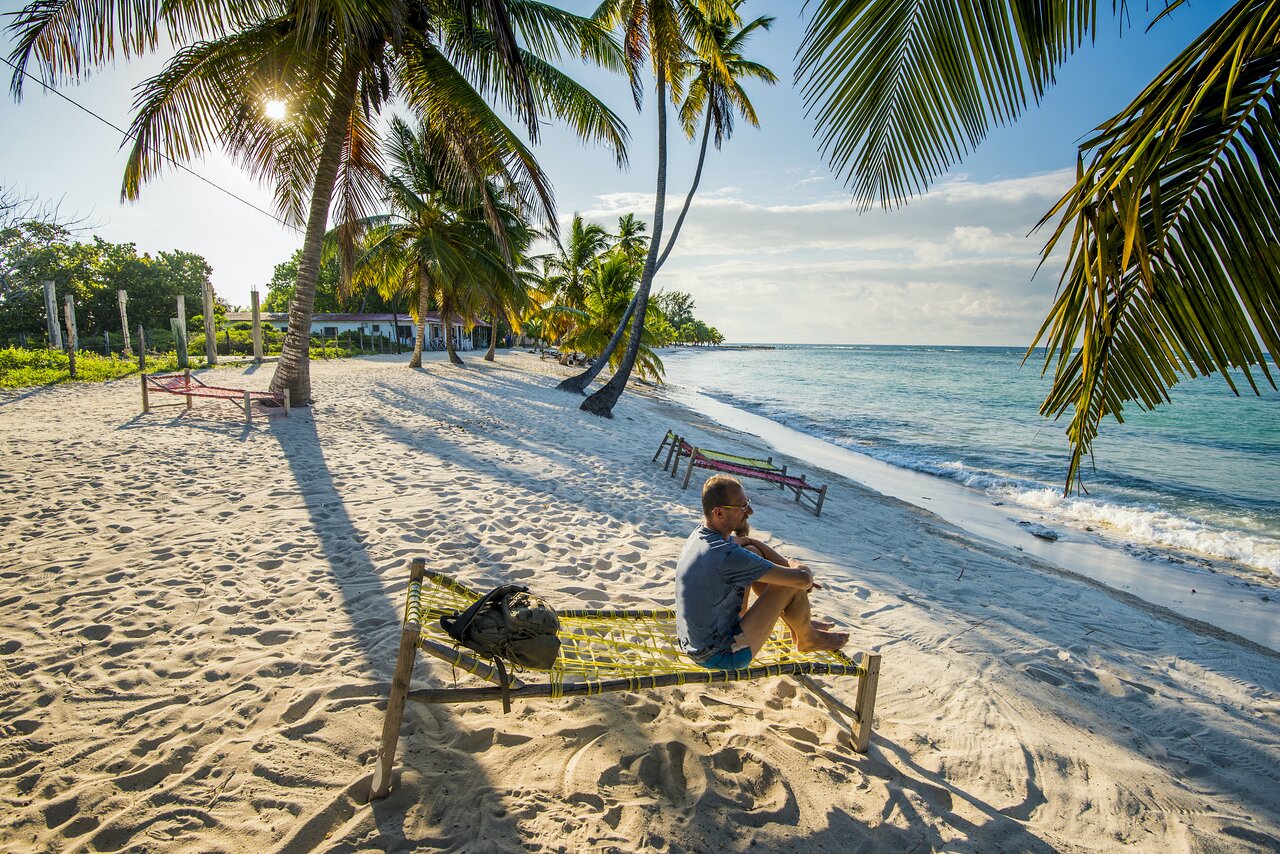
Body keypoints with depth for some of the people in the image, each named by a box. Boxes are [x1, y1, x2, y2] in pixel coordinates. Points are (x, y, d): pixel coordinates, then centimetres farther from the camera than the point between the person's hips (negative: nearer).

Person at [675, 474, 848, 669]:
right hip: (720, 657, -9)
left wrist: (788, 564, 10)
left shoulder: (700, 534, -3)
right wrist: (799, 567, 0)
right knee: (792, 584, -10)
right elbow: (803, 579, -23)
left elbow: (748, 541, 18)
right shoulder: (727, 556, -31)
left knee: (753, 550, 11)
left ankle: (799, 623, 29)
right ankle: (807, 638, 23)